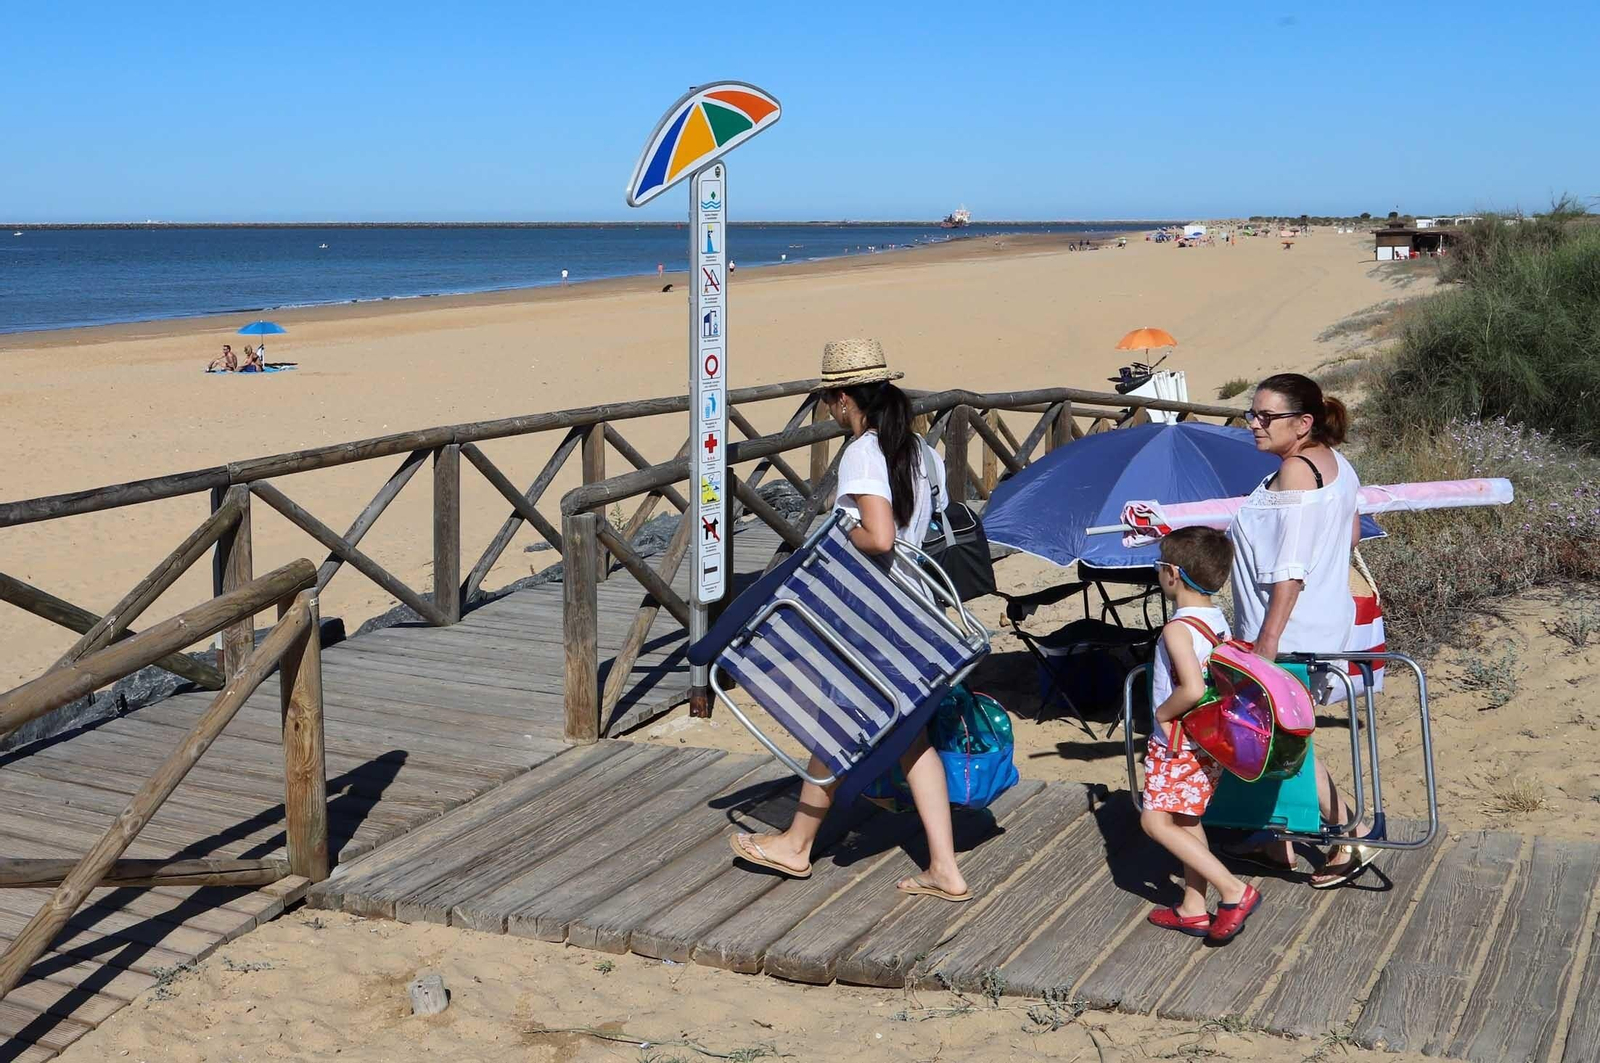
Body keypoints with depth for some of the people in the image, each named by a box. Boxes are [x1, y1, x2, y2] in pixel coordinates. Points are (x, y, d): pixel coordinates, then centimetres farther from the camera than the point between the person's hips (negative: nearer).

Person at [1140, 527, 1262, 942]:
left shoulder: (1178, 630, -22)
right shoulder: (1218, 622, 4)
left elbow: (1192, 689, -34)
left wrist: (1163, 712, -17)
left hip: (1178, 744, -9)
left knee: (1157, 821, -4)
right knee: (1187, 821, 18)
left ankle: (1234, 890, -8)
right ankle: (1193, 908, 26)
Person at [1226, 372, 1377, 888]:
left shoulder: (1295, 471, -21)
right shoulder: (1334, 463, 8)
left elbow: (1291, 567, -24)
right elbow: (1350, 536, 20)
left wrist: (1267, 641, -24)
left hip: (1289, 631, -10)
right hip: (1324, 622, 10)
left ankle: (1352, 838, 10)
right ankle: (1279, 843, 26)